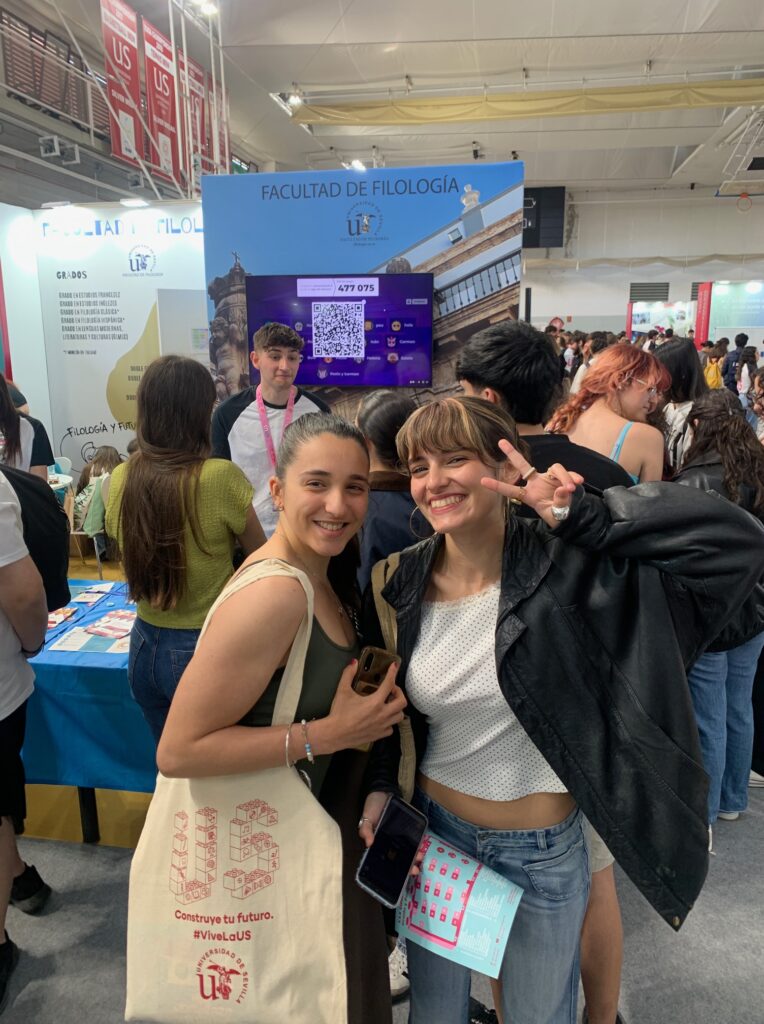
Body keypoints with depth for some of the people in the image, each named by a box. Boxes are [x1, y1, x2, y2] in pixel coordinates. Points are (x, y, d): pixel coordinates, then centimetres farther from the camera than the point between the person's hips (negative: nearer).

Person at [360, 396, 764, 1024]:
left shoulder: (568, 565, -20)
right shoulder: (403, 585, -9)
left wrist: (578, 515, -30)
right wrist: (379, 786, -4)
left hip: (545, 850, -2)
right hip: (434, 831, 3)